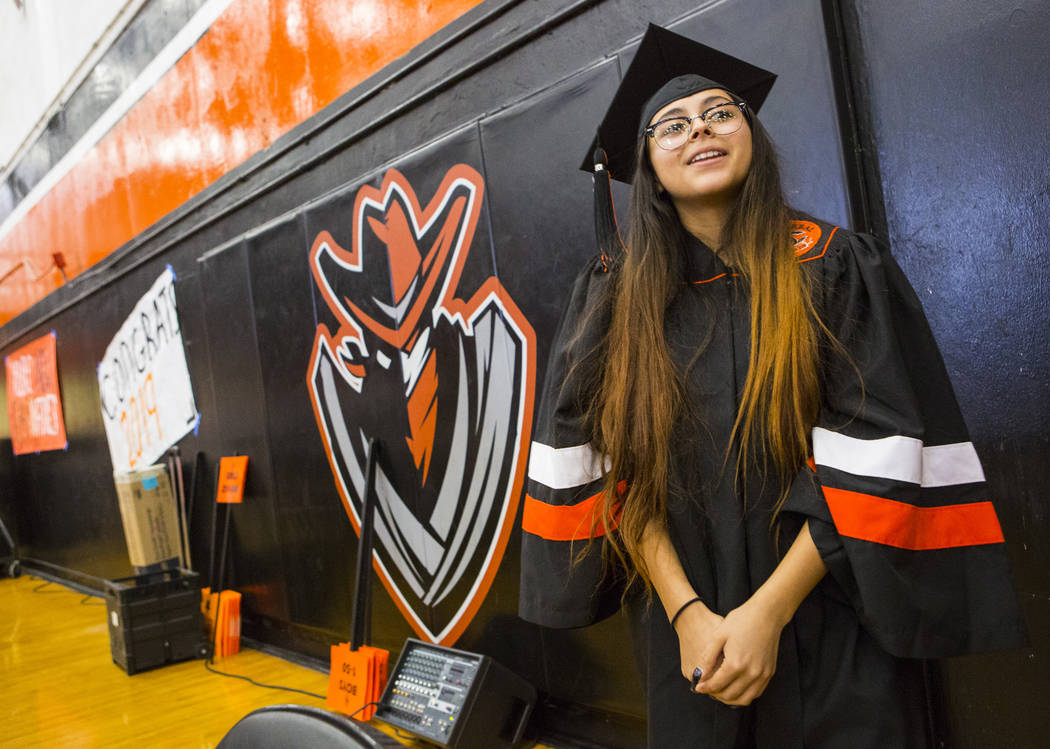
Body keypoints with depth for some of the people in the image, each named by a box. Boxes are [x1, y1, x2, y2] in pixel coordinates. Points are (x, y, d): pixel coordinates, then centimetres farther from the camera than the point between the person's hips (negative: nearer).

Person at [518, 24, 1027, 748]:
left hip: (834, 627, -1)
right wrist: (686, 612, -13)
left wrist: (769, 609, -16)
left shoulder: (839, 267, -5)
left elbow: (874, 457, -11)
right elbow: (609, 470, -4)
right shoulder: (616, 295, -1)